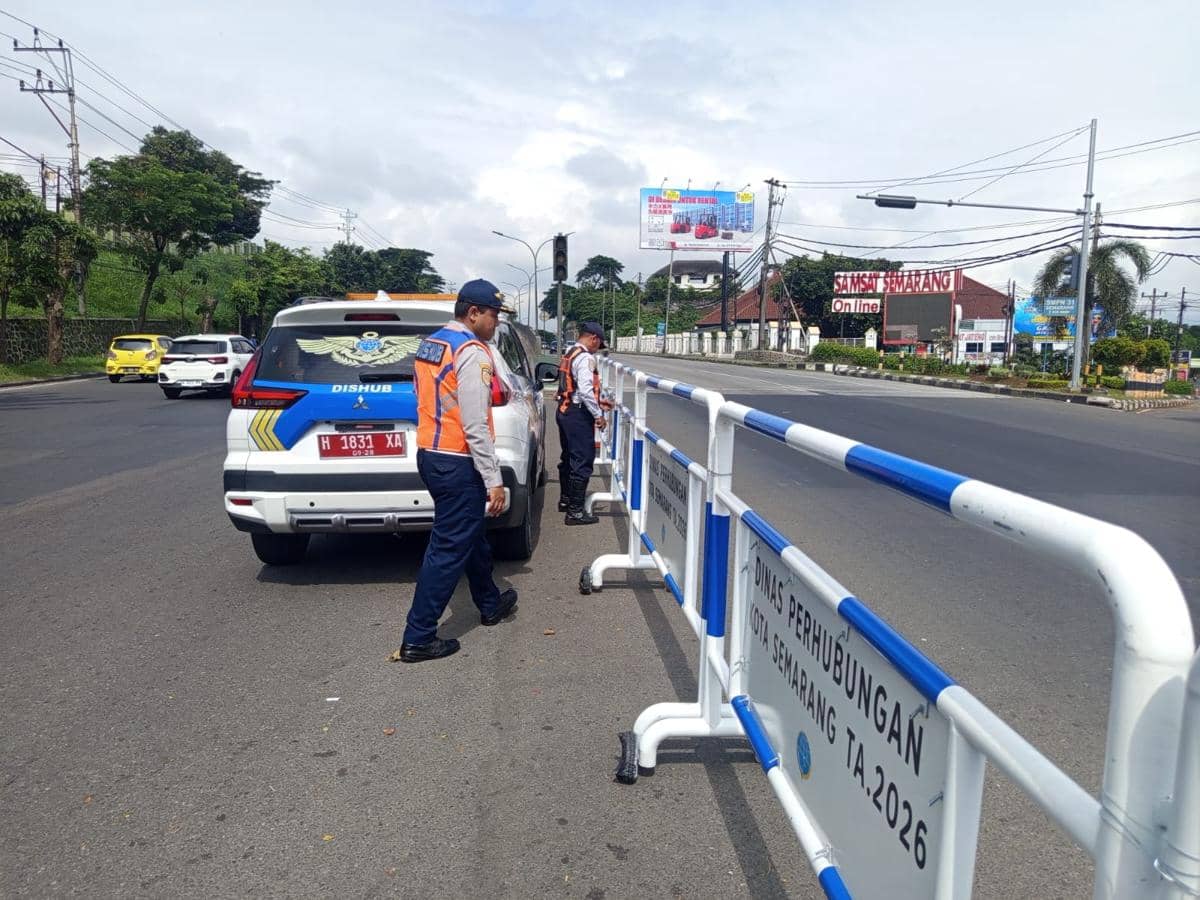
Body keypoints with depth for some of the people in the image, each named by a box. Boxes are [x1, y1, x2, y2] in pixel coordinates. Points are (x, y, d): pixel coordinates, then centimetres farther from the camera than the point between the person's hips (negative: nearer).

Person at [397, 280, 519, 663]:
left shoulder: (428, 345, 12)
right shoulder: (472, 352, -17)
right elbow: (475, 426, -21)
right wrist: (494, 480, -18)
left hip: (429, 455, 10)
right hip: (458, 463, -10)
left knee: (471, 534, 24)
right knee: (449, 549, -2)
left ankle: (491, 604, 41)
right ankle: (418, 639, 5)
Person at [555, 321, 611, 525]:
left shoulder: (569, 355, 15)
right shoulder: (585, 358, -16)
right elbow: (585, 390, -24)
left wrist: (598, 401, 23)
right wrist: (598, 414, -15)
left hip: (565, 411, 10)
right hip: (578, 415, -10)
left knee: (568, 457, 21)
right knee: (582, 461, -5)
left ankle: (566, 500, 35)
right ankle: (575, 511, -3)